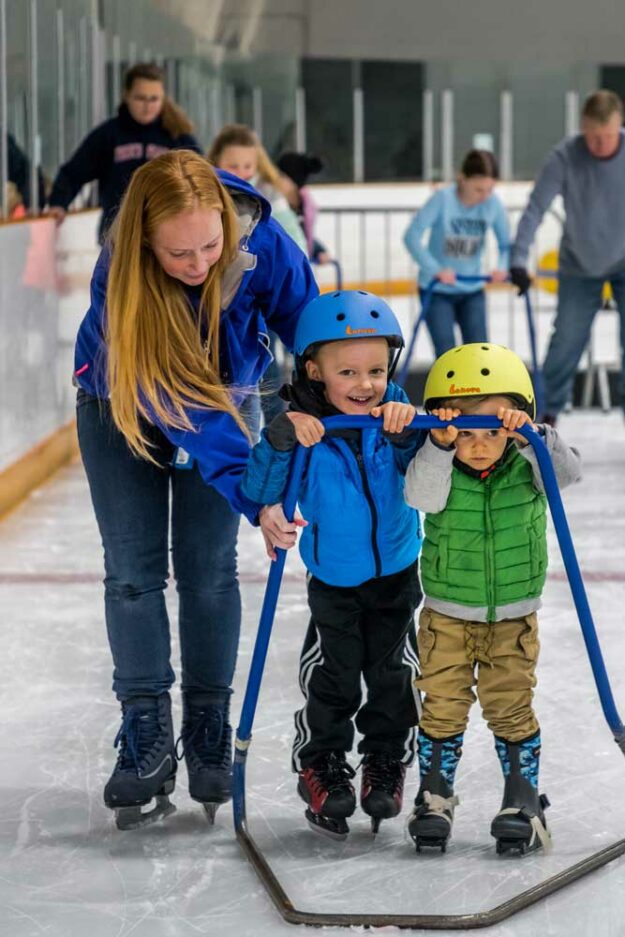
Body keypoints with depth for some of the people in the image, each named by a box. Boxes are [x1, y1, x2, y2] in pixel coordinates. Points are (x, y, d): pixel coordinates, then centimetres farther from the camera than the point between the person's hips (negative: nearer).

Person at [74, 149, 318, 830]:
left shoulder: (262, 245, -33)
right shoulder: (118, 281, -38)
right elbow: (179, 409, -40)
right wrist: (254, 496, -47)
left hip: (224, 399, 1)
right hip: (120, 409, -1)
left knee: (208, 567, -1)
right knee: (133, 569, -3)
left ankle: (208, 734, 10)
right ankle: (145, 737, 7)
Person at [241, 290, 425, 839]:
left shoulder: (393, 414, -13)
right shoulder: (301, 427, -20)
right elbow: (258, 492, -26)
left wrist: (407, 428, -37)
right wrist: (280, 439, -42)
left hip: (396, 572, 2)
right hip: (333, 578, -2)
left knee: (393, 676, 11)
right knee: (332, 678, 2)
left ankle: (387, 765, 31)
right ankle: (320, 765, 22)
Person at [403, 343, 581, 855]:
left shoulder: (526, 467, -11)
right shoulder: (438, 469, -13)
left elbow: (568, 470, -28)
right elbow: (421, 495, -31)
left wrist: (528, 435, -42)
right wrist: (439, 447, -44)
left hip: (513, 617, 0)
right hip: (447, 615, 0)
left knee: (510, 707, 3)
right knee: (443, 706, 5)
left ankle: (524, 797, 16)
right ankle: (434, 794, 20)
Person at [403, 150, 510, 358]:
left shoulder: (493, 204, -11)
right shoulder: (443, 199, -21)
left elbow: (506, 244, -3)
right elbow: (412, 236, -24)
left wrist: (503, 267, -24)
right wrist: (435, 270, -34)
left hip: (472, 291, 3)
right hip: (437, 290, -3)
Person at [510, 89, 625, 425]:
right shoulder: (564, 157, -21)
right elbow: (535, 208, -21)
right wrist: (518, 260, -29)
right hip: (580, 266, 0)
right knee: (566, 341, 4)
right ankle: (549, 411, 20)